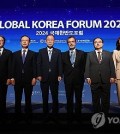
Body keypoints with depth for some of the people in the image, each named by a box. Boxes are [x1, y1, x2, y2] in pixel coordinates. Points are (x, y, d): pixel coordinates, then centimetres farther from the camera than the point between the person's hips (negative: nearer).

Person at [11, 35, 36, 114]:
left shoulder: (33, 54, 6)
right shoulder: (15, 54, 11)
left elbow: (34, 67, -1)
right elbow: (13, 66, 6)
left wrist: (34, 78, -10)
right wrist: (12, 77, -2)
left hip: (28, 79, -1)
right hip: (18, 79, 2)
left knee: (28, 99, 6)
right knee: (17, 99, 7)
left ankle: (28, 112, 15)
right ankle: (17, 112, 16)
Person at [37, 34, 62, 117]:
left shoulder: (58, 52, 6)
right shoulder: (41, 51, 6)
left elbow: (60, 64, 1)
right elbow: (39, 64, 2)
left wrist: (60, 75, -8)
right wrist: (39, 75, -6)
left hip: (54, 78, 0)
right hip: (44, 78, 0)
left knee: (55, 97, 6)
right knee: (45, 97, 8)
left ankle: (55, 113, 16)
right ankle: (45, 113, 18)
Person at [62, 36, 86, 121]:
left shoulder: (81, 53, 5)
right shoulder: (64, 54, 8)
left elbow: (84, 66, 4)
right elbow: (63, 67, 8)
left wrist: (81, 75, -3)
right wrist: (66, 74, -1)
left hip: (79, 79, -1)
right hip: (68, 79, 1)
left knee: (78, 99, 7)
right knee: (69, 99, 7)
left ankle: (78, 116, 17)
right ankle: (70, 116, 17)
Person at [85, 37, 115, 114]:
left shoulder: (108, 54, 12)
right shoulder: (90, 55, 11)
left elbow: (112, 66, 6)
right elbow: (87, 67, 3)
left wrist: (112, 76, -4)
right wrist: (88, 77, -9)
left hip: (106, 80, 1)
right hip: (94, 81, 0)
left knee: (106, 100, 6)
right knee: (95, 100, 6)